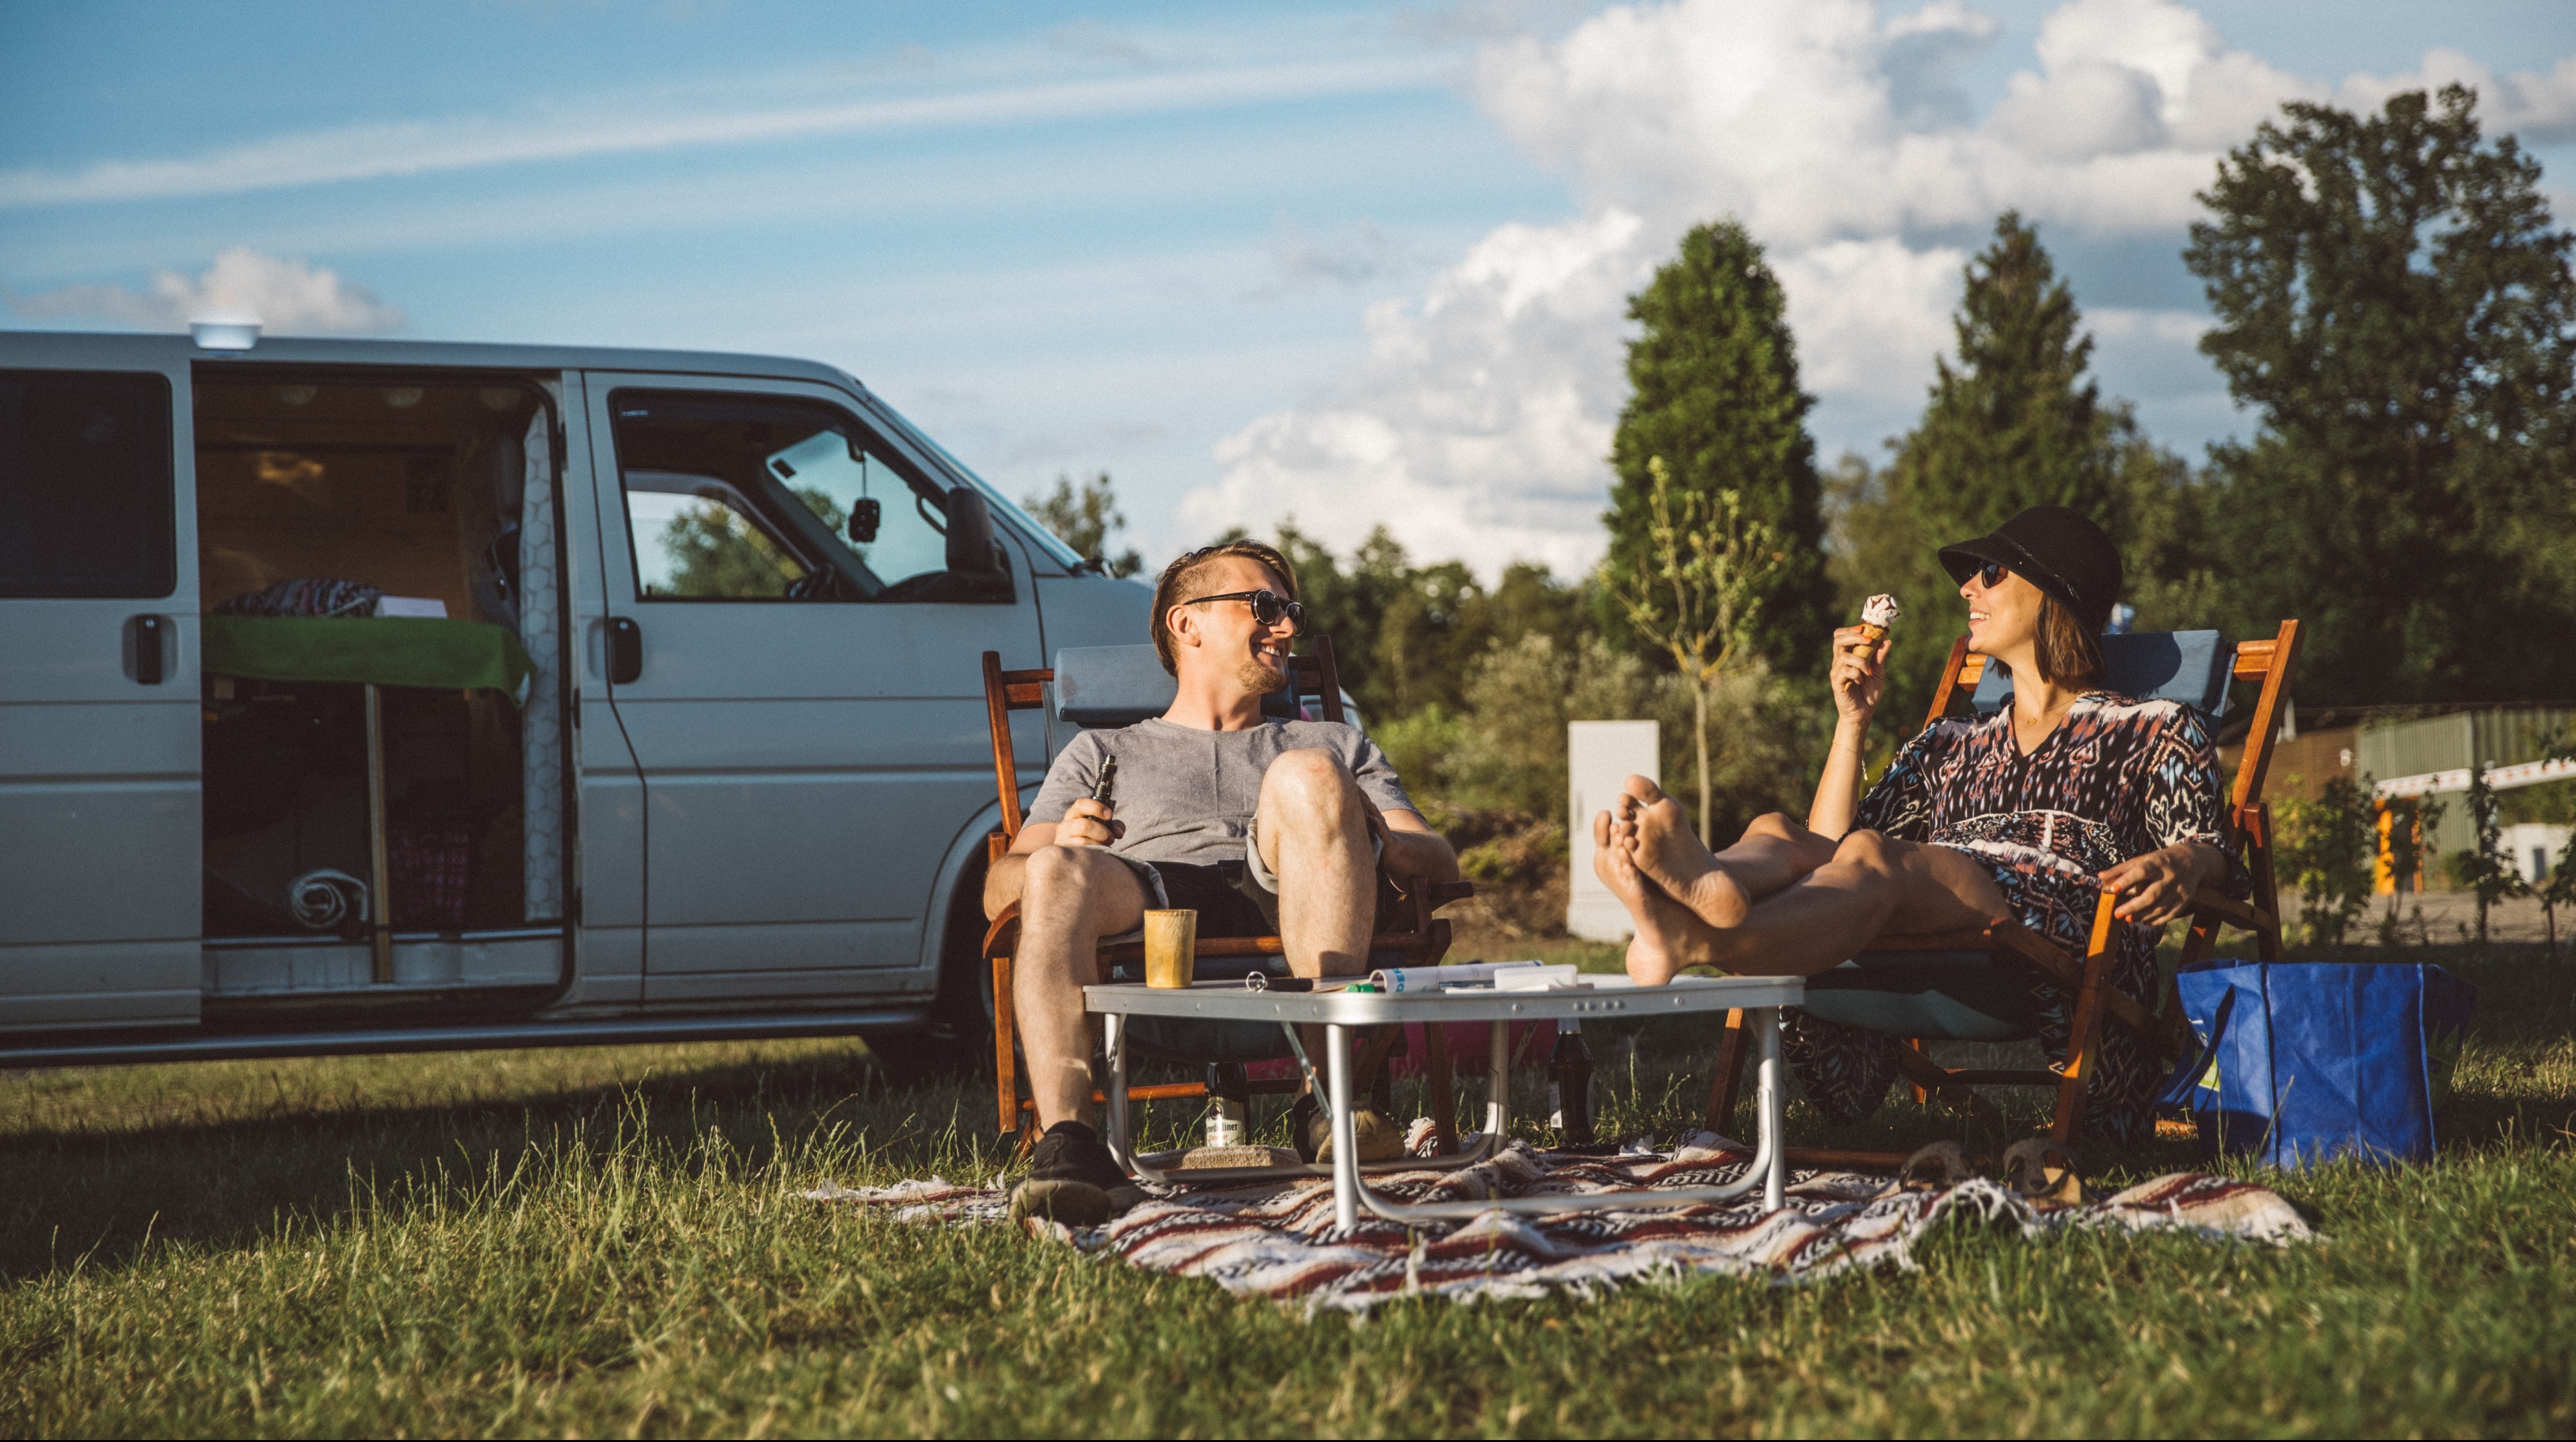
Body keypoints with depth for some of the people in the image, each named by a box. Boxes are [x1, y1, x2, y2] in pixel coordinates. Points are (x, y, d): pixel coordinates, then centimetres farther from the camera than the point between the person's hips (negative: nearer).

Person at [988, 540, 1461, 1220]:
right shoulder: (1101, 753, 34)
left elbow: (1441, 862, 22)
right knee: (1056, 871, -35)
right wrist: (1061, 844, -6)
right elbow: (999, 891, 19)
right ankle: (1067, 1144, -49)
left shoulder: (1333, 744, 38)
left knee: (1308, 776, -30)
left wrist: (1368, 841, -3)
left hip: (1284, 910, 1)